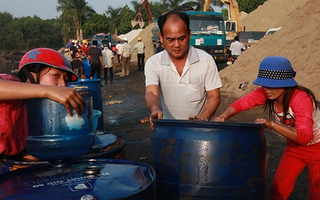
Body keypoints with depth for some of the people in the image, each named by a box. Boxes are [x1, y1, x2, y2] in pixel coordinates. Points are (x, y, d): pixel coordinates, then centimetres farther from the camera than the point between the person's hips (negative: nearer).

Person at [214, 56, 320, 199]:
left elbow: (304, 136, -39)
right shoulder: (265, 93, -19)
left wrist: (272, 124, -48)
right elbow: (241, 103, -21)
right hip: (294, 147, 5)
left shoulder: (301, 98, -33)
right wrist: (223, 116, -41)